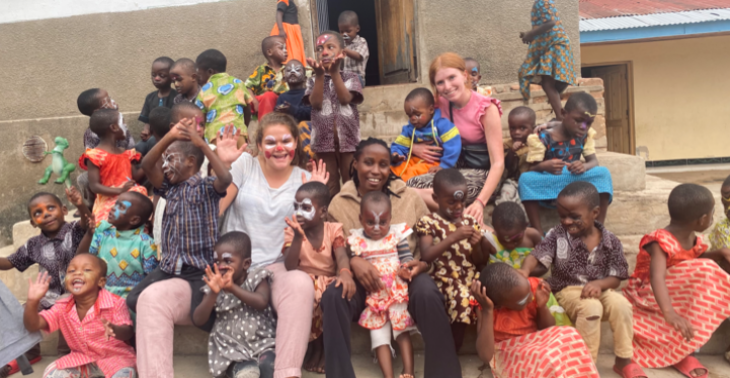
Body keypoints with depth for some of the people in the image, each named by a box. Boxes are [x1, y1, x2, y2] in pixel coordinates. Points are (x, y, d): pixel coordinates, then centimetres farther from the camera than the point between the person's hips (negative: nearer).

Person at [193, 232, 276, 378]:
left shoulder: (256, 279, 1)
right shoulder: (215, 287, 4)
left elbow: (262, 302, -20)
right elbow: (198, 320, -5)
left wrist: (233, 288, -27)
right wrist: (213, 293, -21)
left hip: (262, 342, 0)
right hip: (232, 349, 0)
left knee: (268, 366, -30)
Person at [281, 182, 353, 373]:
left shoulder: (333, 230, 0)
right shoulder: (292, 232, 0)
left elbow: (341, 256, -18)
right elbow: (290, 267, -13)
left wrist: (345, 273, -41)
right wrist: (298, 237, -24)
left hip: (328, 283, 0)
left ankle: (327, 347, -3)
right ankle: (315, 346, -1)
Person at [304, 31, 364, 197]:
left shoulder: (350, 78, 4)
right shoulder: (313, 81, 7)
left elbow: (345, 99, -13)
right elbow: (316, 103, -10)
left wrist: (335, 72, -20)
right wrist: (320, 74, -18)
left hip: (348, 137, -1)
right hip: (324, 138, 1)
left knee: (351, 181, 5)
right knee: (329, 183, 9)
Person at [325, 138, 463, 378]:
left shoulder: (410, 197, 6)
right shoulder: (339, 203, 5)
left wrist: (424, 263, -14)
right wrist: (353, 262, -20)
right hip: (361, 279, 0)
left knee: (427, 294, -34)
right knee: (333, 296, -32)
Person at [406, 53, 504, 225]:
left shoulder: (486, 108, -13)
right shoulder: (440, 103, 3)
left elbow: (498, 163, -18)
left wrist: (481, 202, -32)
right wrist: (413, 147, -9)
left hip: (482, 176, -6)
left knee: (417, 193, -26)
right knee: (410, 184, -23)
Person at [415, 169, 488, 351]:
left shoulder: (470, 222, 12)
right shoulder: (428, 222, 0)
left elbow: (481, 263, 15)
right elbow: (426, 257, -16)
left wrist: (476, 246, -7)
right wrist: (453, 237, -20)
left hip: (471, 278, 5)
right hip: (444, 279, -4)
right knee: (463, 299, -31)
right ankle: (452, 351, -9)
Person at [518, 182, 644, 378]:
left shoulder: (611, 242, -4)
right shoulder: (557, 235, -6)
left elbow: (616, 277, -1)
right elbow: (538, 255, -15)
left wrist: (599, 284, -22)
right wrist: (525, 270, -37)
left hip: (599, 289, 2)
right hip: (568, 290, -2)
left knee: (620, 303, -28)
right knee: (591, 307, -33)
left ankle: (624, 361, -10)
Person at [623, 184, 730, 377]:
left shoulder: (693, 240, -1)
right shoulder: (661, 242, -29)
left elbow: (697, 259, 21)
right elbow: (657, 278, -43)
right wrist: (669, 313, -57)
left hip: (678, 293, 9)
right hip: (649, 295, -9)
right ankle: (680, 350, -22)